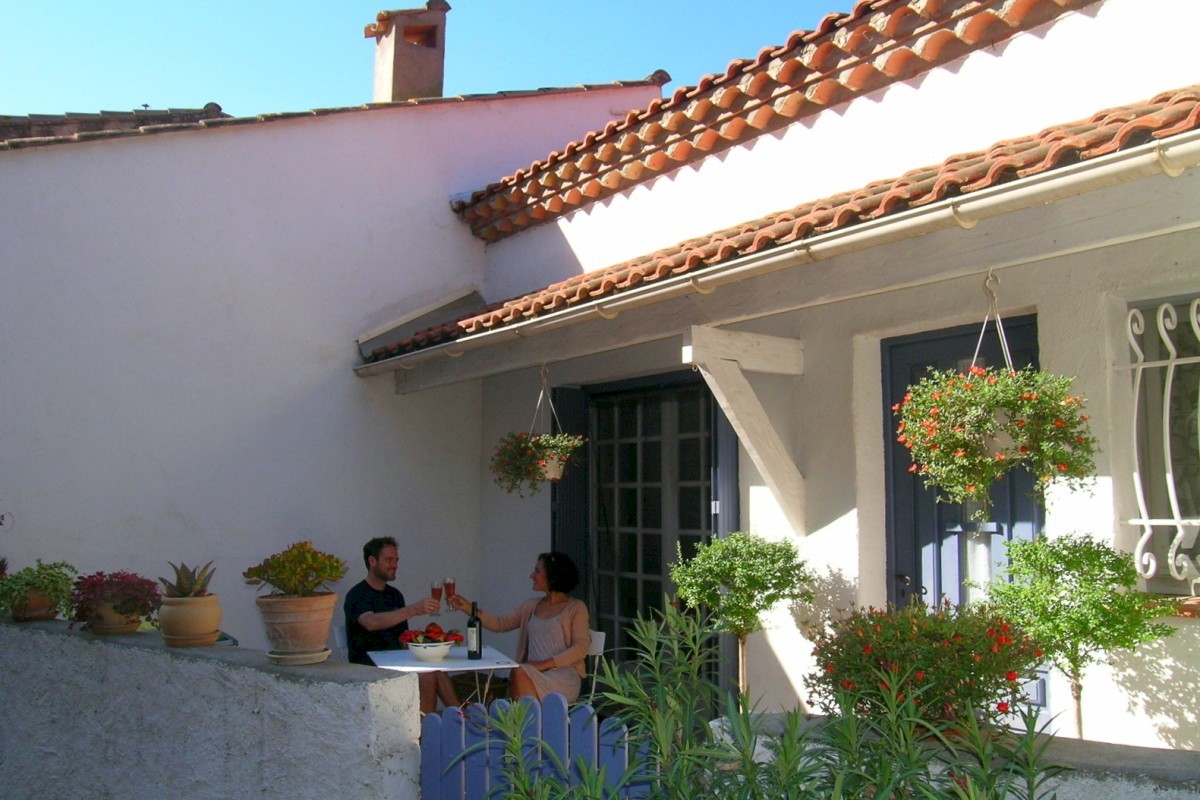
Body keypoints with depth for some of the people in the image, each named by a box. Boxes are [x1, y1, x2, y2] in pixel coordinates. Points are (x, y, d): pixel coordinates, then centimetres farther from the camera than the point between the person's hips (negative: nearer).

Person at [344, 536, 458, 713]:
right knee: (427, 676, -28)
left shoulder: (394, 595, 17)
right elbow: (371, 622, -29)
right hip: (368, 666, -6)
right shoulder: (357, 595, -7)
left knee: (437, 671, -24)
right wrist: (414, 609, -38)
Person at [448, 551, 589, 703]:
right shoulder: (531, 606, 19)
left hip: (564, 678, -4)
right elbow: (500, 624, 18)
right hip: (532, 675, 4)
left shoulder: (576, 608, 3)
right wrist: (468, 608, 6)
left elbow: (580, 648, -7)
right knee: (518, 676, -32)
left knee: (519, 674, -32)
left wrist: (544, 664, -16)